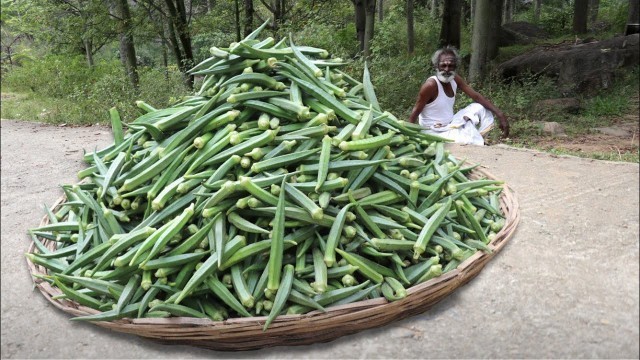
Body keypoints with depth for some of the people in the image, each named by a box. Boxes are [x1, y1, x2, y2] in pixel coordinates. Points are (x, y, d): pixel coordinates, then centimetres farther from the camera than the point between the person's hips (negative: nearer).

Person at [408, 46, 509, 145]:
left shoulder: (455, 79, 0)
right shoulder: (431, 85, -23)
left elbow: (476, 96, -1)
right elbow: (415, 112, -19)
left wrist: (500, 115, -8)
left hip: (450, 124, 8)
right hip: (435, 132, -8)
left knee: (480, 108, 6)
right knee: (472, 142, -27)